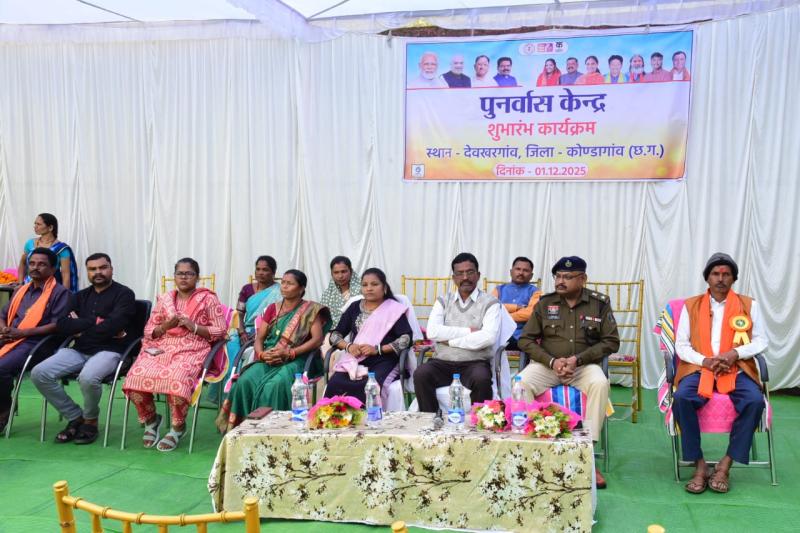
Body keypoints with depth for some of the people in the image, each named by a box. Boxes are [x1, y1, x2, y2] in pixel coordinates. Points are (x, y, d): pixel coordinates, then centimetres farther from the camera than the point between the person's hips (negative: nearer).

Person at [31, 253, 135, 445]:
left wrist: (80, 327, -2)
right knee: (39, 373, -15)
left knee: (87, 377, -36)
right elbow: (62, 325, 3)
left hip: (108, 351, -6)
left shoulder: (124, 294, 0)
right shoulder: (81, 296, 18)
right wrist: (95, 322, -9)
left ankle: (90, 420, -4)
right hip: (78, 351, 6)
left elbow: (111, 327, -16)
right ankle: (75, 417, 1)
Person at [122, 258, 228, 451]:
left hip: (192, 350, -4)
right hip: (161, 348, 4)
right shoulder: (164, 299, 19)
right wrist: (165, 326, -4)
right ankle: (150, 420, 3)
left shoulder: (208, 299, 8)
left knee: (176, 378, -36)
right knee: (135, 377, -26)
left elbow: (221, 331, 2)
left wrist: (194, 327, -10)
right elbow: (148, 331, 17)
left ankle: (177, 428, -9)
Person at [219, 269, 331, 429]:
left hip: (295, 360, -4)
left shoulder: (310, 310, 3)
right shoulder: (272, 308, 16)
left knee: (275, 384, -35)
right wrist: (261, 354, -11)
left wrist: (288, 353, -17)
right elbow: (259, 338, 13)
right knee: (245, 381, -25)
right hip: (268, 360, 4)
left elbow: (317, 339, -9)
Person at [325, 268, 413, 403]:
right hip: (355, 360, 3)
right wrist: (348, 346, -7)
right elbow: (335, 334, 15)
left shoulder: (393, 309, 5)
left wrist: (377, 349, -15)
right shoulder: (354, 307, 18)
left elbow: (406, 338, -6)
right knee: (335, 385, -28)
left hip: (382, 361, -3)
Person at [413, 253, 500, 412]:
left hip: (475, 363, -2)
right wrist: (469, 331, -8)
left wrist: (450, 340, -7)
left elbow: (488, 338, -13)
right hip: (443, 362, 2)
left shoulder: (490, 303, 4)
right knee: (421, 374, -27)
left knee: (481, 379, -34)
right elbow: (432, 332, -4)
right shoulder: (443, 301, 13)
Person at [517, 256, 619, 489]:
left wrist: (578, 359, -13)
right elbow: (526, 339, 5)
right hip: (547, 364, 1)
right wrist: (552, 361, -11)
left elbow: (611, 341, 0)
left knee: (600, 383, -34)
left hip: (584, 365, -1)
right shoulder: (545, 303, 5)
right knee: (520, 383, -30)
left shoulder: (599, 303, 3)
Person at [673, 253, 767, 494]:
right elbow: (681, 345, 5)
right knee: (681, 398, -31)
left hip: (737, 369, 1)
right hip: (699, 367, 0)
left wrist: (736, 353, -12)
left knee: (755, 401, -30)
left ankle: (725, 465, -19)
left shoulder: (749, 305, 11)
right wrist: (706, 361, -13)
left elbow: (761, 341, 8)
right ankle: (699, 465, -20)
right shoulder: (691, 305, 9)